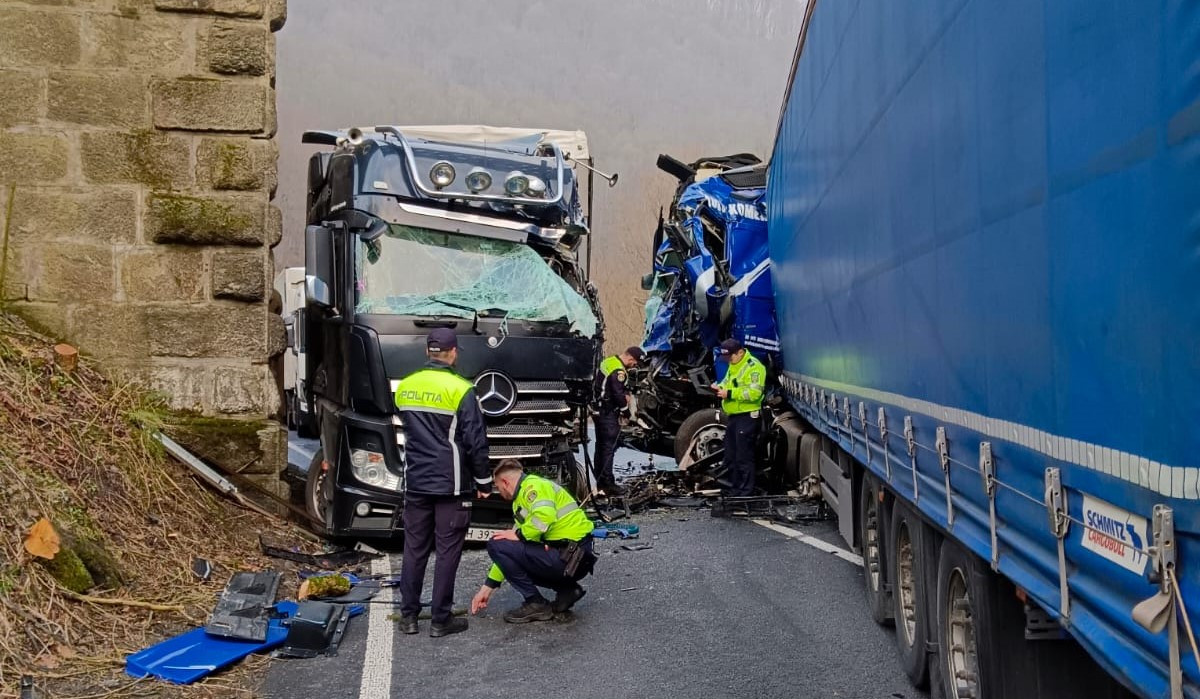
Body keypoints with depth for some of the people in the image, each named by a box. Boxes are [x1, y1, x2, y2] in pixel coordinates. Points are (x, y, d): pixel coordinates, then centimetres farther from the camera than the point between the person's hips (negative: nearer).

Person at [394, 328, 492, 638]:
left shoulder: (404, 387, 5)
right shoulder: (461, 390, -13)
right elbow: (476, 441, -11)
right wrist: (483, 482, -1)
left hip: (416, 482, 5)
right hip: (451, 485, -5)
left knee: (414, 549, 12)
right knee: (447, 551, 2)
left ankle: (408, 616, 16)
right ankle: (441, 620, 5)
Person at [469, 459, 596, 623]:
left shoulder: (533, 486, -7)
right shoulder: (522, 498, 24)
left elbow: (545, 517, -30)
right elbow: (509, 553, 26)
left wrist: (518, 534, -12)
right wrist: (487, 587, 26)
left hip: (570, 557, -10)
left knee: (496, 544, -9)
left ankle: (536, 604, -3)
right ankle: (567, 589, 13)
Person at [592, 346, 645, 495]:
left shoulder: (607, 362, 9)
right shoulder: (618, 371, -22)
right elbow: (618, 396, -24)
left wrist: (626, 394, 7)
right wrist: (626, 404, -4)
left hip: (598, 411, 10)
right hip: (609, 414, -10)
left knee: (601, 447, 15)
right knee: (609, 448, -5)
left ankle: (600, 481, 23)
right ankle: (607, 483, -3)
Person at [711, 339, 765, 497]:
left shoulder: (754, 366, -15)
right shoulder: (733, 365, 16)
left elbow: (754, 393, -22)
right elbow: (728, 381, 26)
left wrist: (729, 394, -23)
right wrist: (720, 387, 3)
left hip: (747, 417, -10)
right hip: (732, 416, 10)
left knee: (744, 458, -6)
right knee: (730, 457, 15)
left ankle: (746, 492, 1)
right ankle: (733, 489, 25)